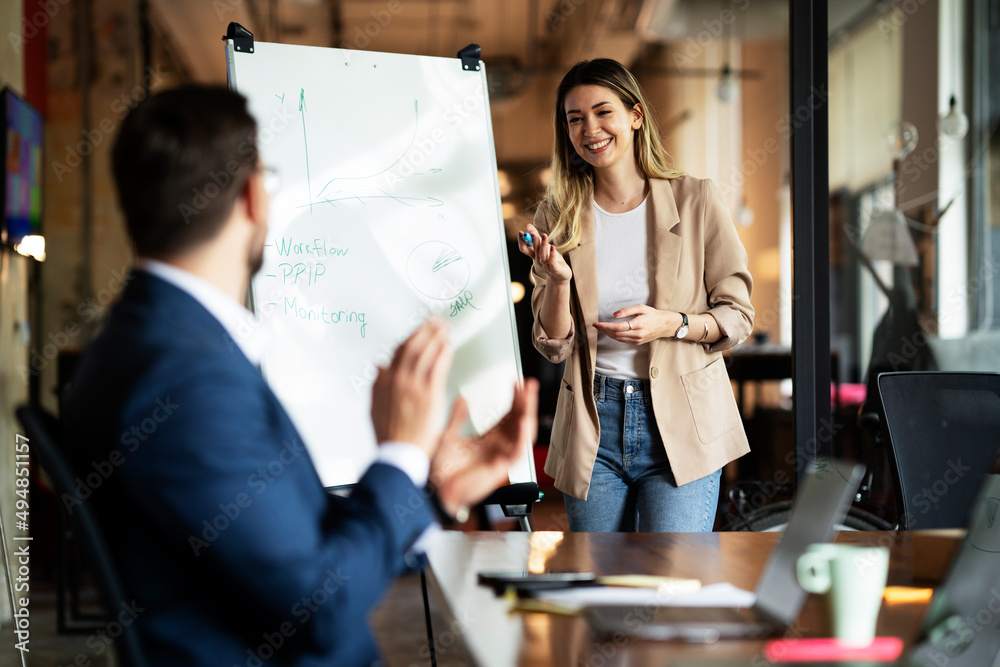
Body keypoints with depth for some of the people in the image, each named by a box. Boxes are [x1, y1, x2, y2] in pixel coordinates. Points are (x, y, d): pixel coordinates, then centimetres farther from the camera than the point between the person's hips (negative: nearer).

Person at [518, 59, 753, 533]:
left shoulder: (695, 200, 0)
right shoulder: (557, 217, 5)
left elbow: (737, 315, 3)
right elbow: (553, 346, 4)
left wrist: (670, 324, -15)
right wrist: (559, 278, -14)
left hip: (681, 424, -2)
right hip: (593, 425, 2)